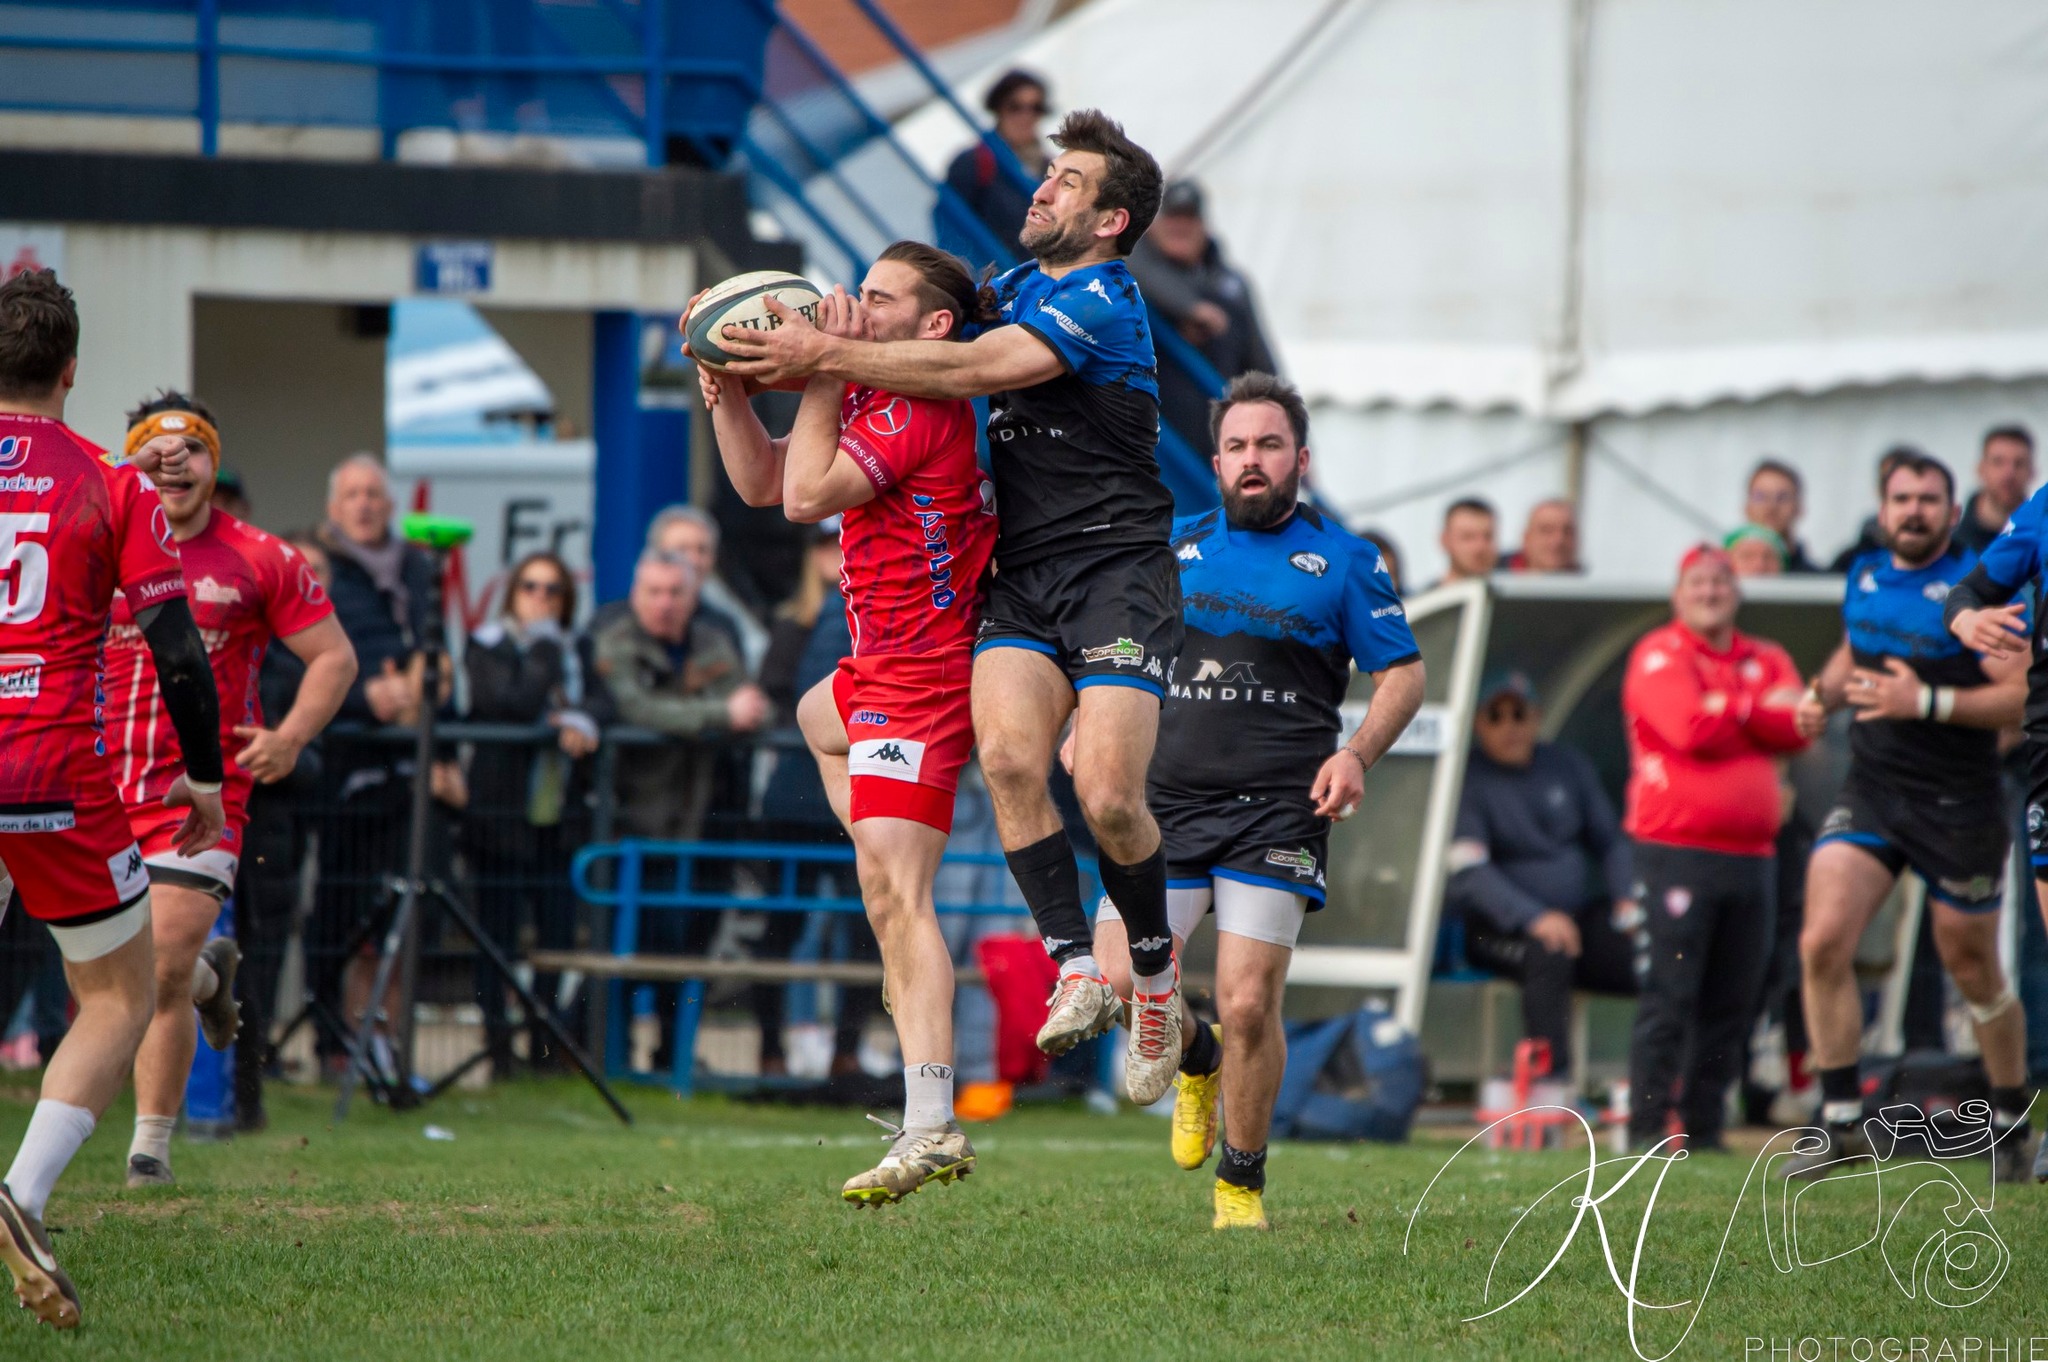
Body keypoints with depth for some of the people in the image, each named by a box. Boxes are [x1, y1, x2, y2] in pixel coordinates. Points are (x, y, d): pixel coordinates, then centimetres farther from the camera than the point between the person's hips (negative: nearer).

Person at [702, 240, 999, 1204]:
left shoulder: (923, 410, -20)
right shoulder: (870, 399, 11)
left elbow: (808, 496, -26)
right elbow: (764, 482, 15)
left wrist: (822, 380, -20)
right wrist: (727, 391, 3)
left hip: (918, 679, -12)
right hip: (885, 666, 12)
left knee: (892, 893, -19)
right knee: (818, 719, 42)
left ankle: (931, 1128, -27)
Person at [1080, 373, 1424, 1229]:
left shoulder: (1343, 561, 7)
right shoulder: (1173, 547, 14)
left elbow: (1403, 675, 9)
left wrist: (1356, 755, -8)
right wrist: (1086, 728, 6)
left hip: (1278, 809, -3)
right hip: (1165, 803, 3)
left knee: (1248, 1003, -12)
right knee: (1119, 978, -11)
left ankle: (1242, 1183, 8)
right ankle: (1195, 1062, 24)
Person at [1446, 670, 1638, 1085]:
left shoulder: (1567, 767, 12)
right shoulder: (1467, 780, -4)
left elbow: (1610, 843, 19)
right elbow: (1468, 871, -15)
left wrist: (1628, 906, 0)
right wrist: (1535, 919, -29)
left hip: (1579, 915, 5)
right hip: (1498, 927, -5)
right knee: (1548, 956, -38)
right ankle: (1554, 1078, -41)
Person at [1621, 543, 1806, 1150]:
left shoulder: (1768, 661, 16)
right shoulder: (1659, 655, -1)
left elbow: (1797, 729, -1)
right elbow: (1689, 728, -16)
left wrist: (1728, 711, -10)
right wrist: (1759, 709, -1)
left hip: (1750, 854, 6)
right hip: (1676, 849, -6)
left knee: (1732, 1002, 5)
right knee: (1670, 997, -9)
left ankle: (1705, 1129, 10)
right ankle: (1647, 1128, -7)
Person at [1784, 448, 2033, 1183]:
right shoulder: (1864, 577, 7)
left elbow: (2022, 694, -18)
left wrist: (1926, 702, -26)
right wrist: (1822, 693, 5)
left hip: (1959, 809, -5)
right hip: (1870, 792, 5)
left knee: (1973, 971, 7)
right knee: (1823, 943, -12)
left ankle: (2012, 1126, 27)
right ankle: (1842, 1125, -6)